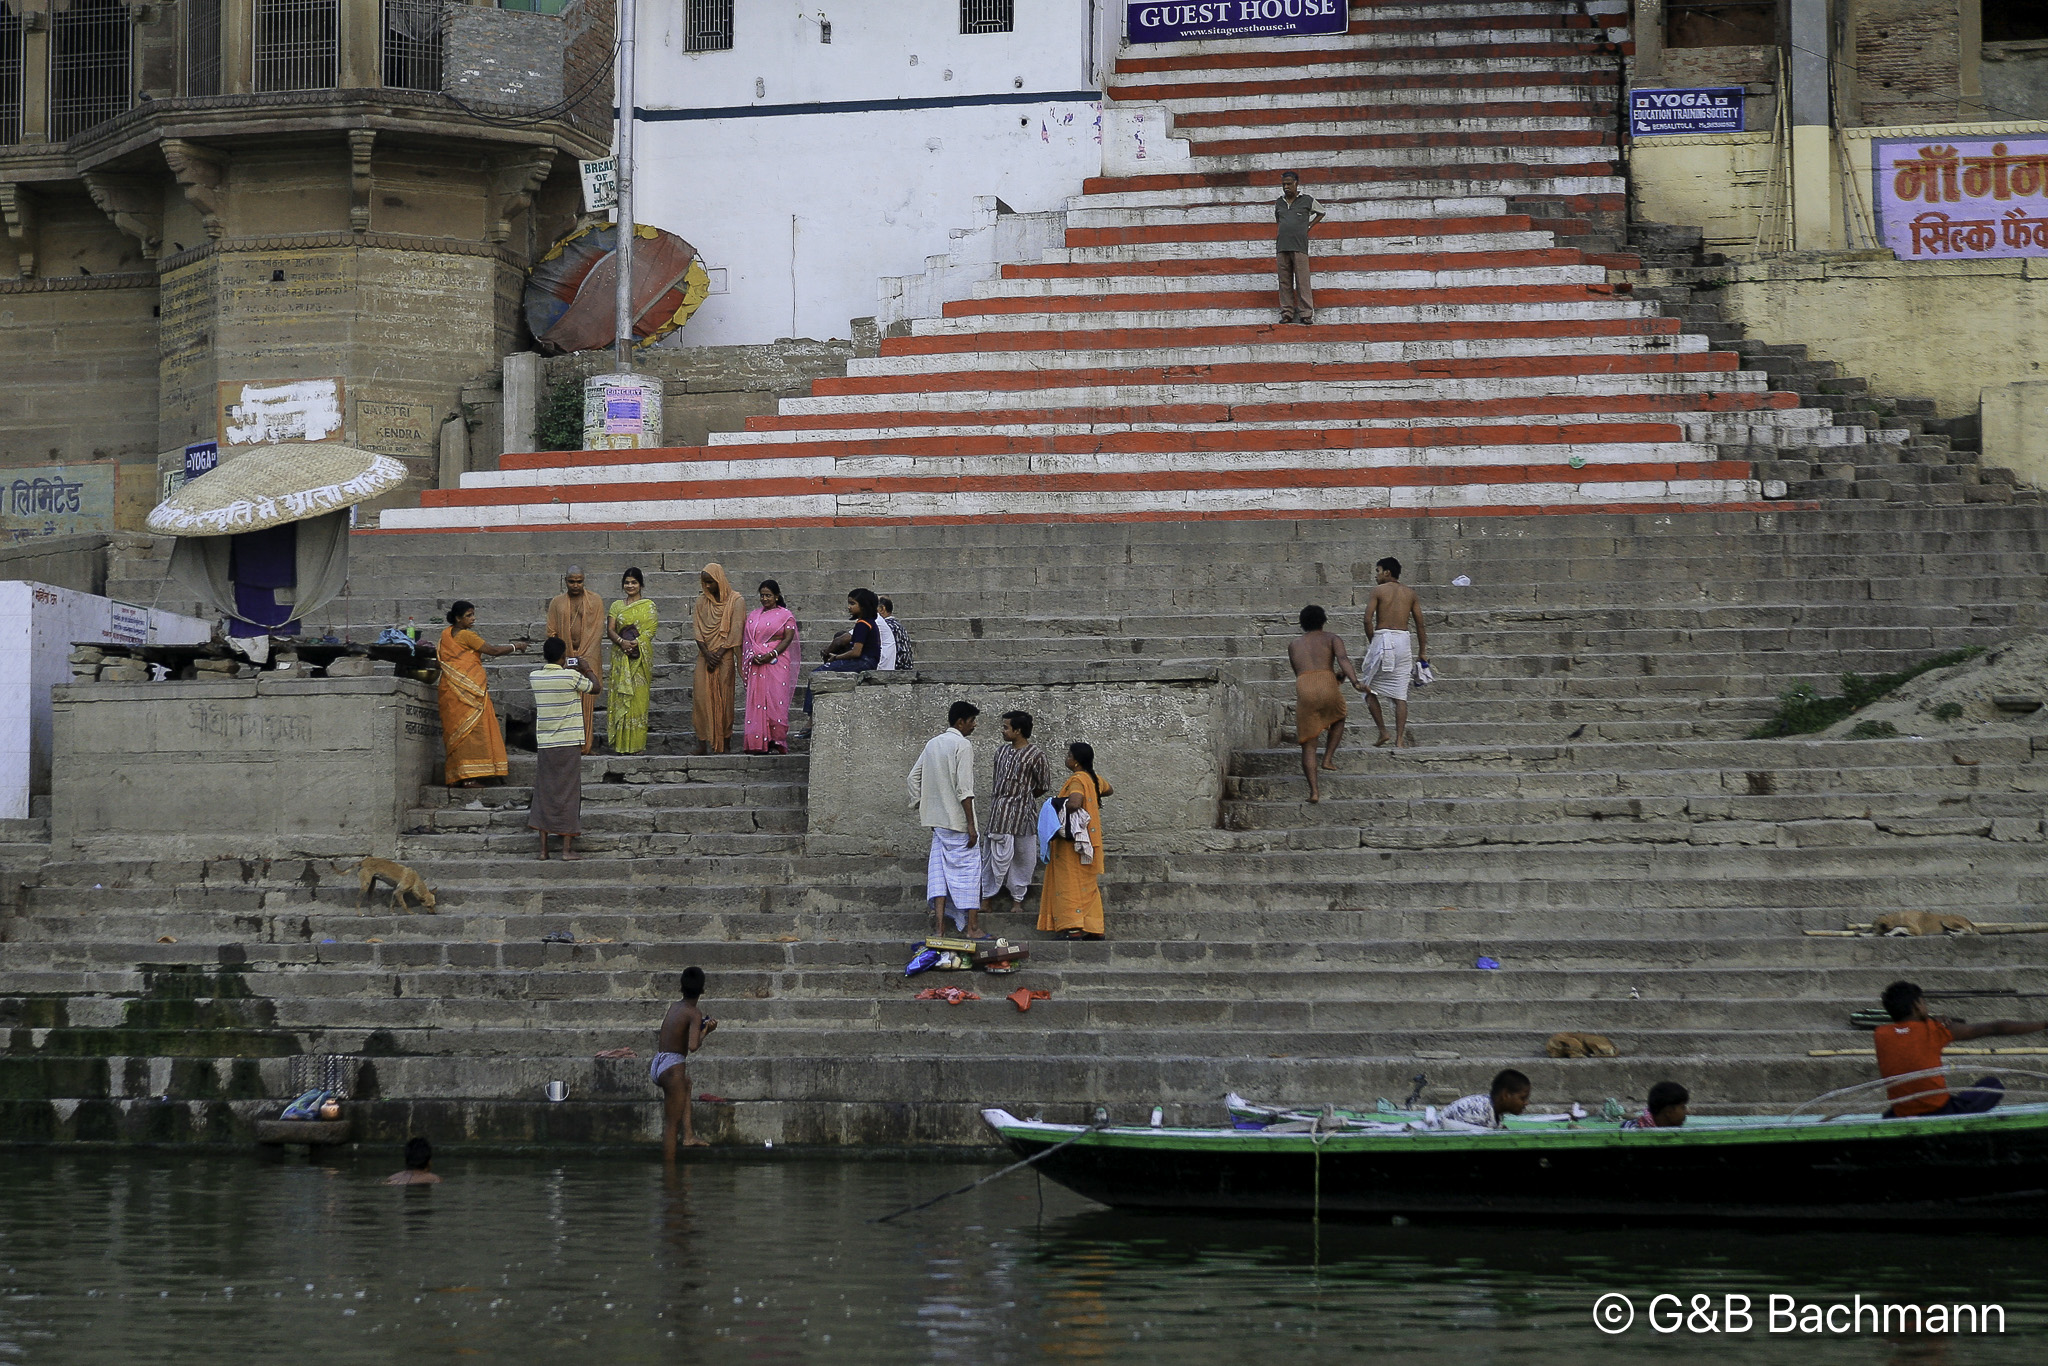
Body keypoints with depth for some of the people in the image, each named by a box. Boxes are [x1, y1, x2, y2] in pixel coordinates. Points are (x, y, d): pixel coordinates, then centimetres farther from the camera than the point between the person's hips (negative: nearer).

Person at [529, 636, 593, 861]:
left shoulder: (535, 676, 0)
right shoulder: (571, 676, -12)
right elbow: (594, 688, 4)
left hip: (544, 743, 4)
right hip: (568, 743, -4)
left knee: (544, 792, 8)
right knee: (568, 793, 1)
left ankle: (543, 848, 6)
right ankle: (567, 848, -1)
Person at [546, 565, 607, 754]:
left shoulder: (594, 602, 5)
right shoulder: (557, 603, 9)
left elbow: (597, 632, -2)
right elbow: (551, 633, 6)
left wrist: (584, 658, -13)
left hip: (588, 657, -1)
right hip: (565, 659, 1)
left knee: (587, 701, -5)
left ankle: (586, 744, -4)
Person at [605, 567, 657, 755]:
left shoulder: (648, 605, 5)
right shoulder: (617, 606, 13)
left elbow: (651, 629, -4)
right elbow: (610, 629, 4)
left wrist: (636, 643, -16)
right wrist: (621, 641, -15)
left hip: (640, 657, -3)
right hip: (620, 656, 3)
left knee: (638, 697, -5)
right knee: (620, 696, -1)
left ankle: (636, 743, -2)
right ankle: (620, 742, 0)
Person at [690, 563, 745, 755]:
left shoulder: (735, 601, -1)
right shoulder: (702, 601, 11)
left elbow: (735, 631, -7)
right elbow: (697, 629, 5)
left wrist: (719, 653, -13)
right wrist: (706, 653, -9)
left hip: (725, 657, -3)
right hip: (705, 655, 3)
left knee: (724, 698, -3)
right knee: (701, 696, -6)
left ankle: (725, 743, 3)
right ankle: (702, 742, -6)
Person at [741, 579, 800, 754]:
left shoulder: (785, 615, 5)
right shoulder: (752, 617, 18)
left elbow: (788, 638, -5)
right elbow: (747, 641, 14)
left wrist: (771, 654, -16)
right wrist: (753, 656, -5)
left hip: (777, 661, -4)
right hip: (756, 664, 4)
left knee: (776, 699, -10)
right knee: (756, 700, -3)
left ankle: (776, 740, -7)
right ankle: (759, 744, -4)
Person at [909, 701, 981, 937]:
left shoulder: (933, 744, 12)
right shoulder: (962, 746, -12)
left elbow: (914, 776, 16)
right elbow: (964, 789, -18)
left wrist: (919, 805, 21)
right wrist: (971, 825, -16)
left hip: (937, 820, 7)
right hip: (957, 820, -7)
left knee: (940, 869, 5)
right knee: (968, 869, -1)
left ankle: (939, 926, -1)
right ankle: (972, 927, 0)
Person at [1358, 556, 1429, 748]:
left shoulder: (1379, 591, -1)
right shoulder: (1409, 593, 11)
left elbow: (1368, 619, -10)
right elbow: (1420, 624, 12)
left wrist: (1372, 641, 3)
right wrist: (1422, 651, 18)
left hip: (1383, 638, -4)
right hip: (1403, 640, 4)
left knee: (1370, 689, 10)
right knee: (1400, 693, 3)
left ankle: (1383, 732, 1)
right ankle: (1400, 739, -3)